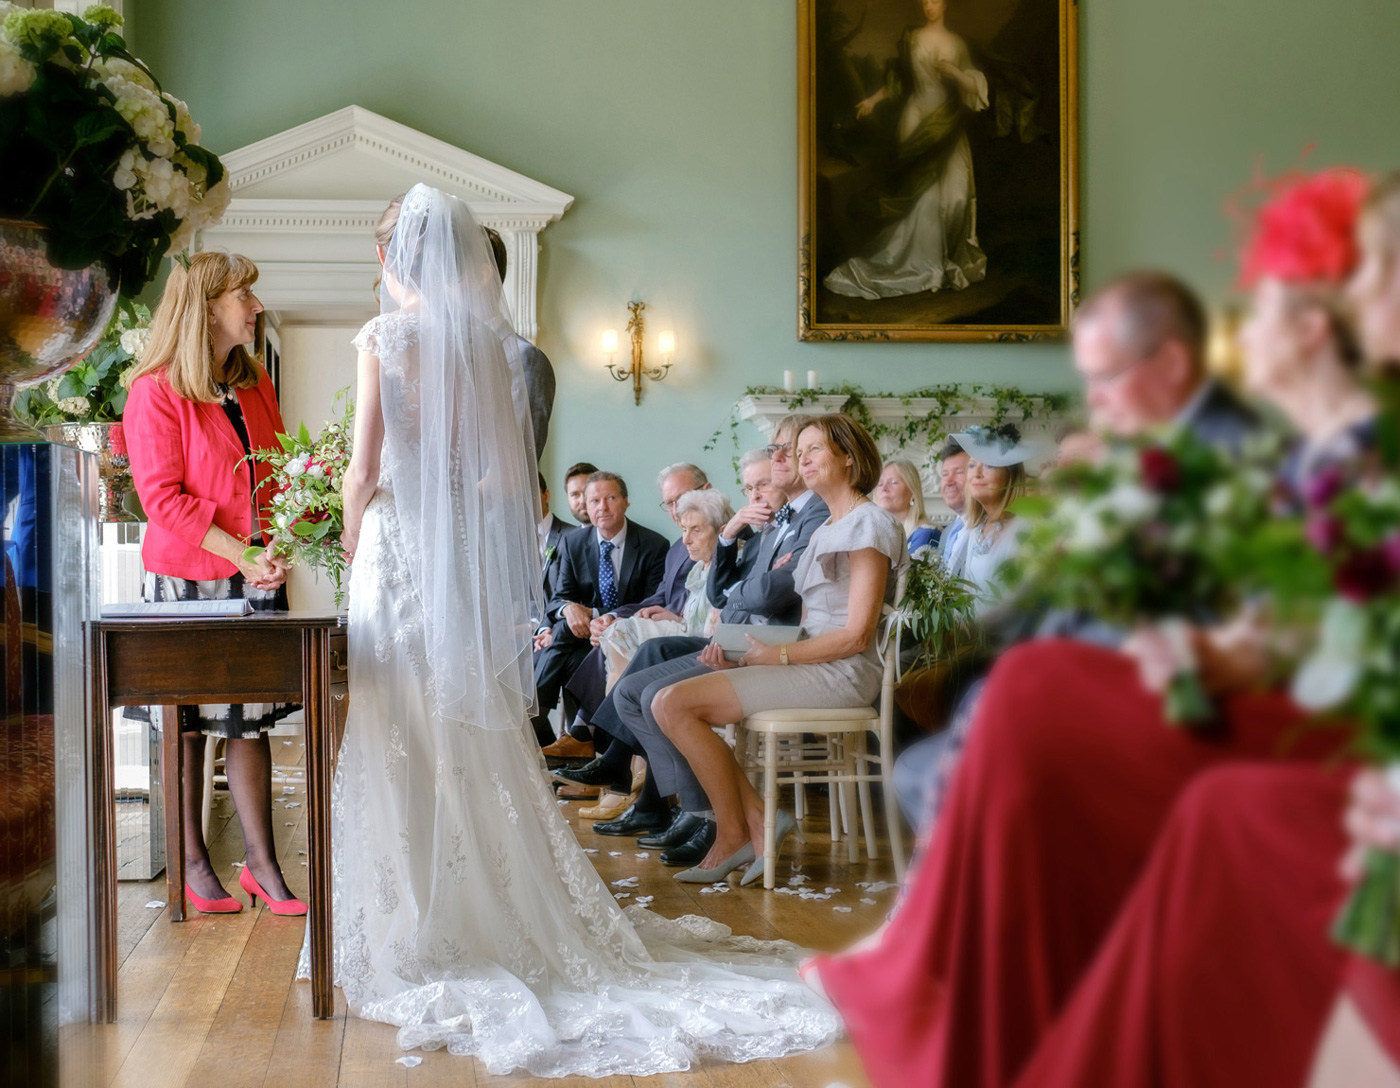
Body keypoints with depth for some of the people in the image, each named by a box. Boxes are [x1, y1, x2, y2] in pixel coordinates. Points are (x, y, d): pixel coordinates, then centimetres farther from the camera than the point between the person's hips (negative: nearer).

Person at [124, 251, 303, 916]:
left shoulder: (255, 386, 13)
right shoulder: (156, 392, -8)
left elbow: (278, 473, 16)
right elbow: (164, 497, -14)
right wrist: (241, 555, -20)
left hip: (256, 578, 5)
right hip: (185, 576, -5)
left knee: (251, 719, 7)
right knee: (185, 725, 4)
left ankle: (262, 864, 13)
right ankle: (192, 864, 16)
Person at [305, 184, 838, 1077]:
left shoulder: (386, 336, -7)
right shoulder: (487, 340, 6)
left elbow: (364, 470, -8)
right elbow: (508, 469, 6)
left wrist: (353, 544, 4)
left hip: (399, 543, -4)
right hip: (470, 550, 4)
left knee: (404, 742, 2)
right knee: (478, 738, 11)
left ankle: (418, 930, 8)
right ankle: (507, 916, 17)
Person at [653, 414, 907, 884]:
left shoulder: (870, 523, -9)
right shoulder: (826, 529, 21)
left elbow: (856, 635, -16)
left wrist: (778, 655, -12)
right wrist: (740, 647, 1)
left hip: (840, 673, -10)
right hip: (810, 665, 10)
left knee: (675, 704, -16)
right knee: (668, 700, 1)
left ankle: (733, 835, -5)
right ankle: (759, 822, -6)